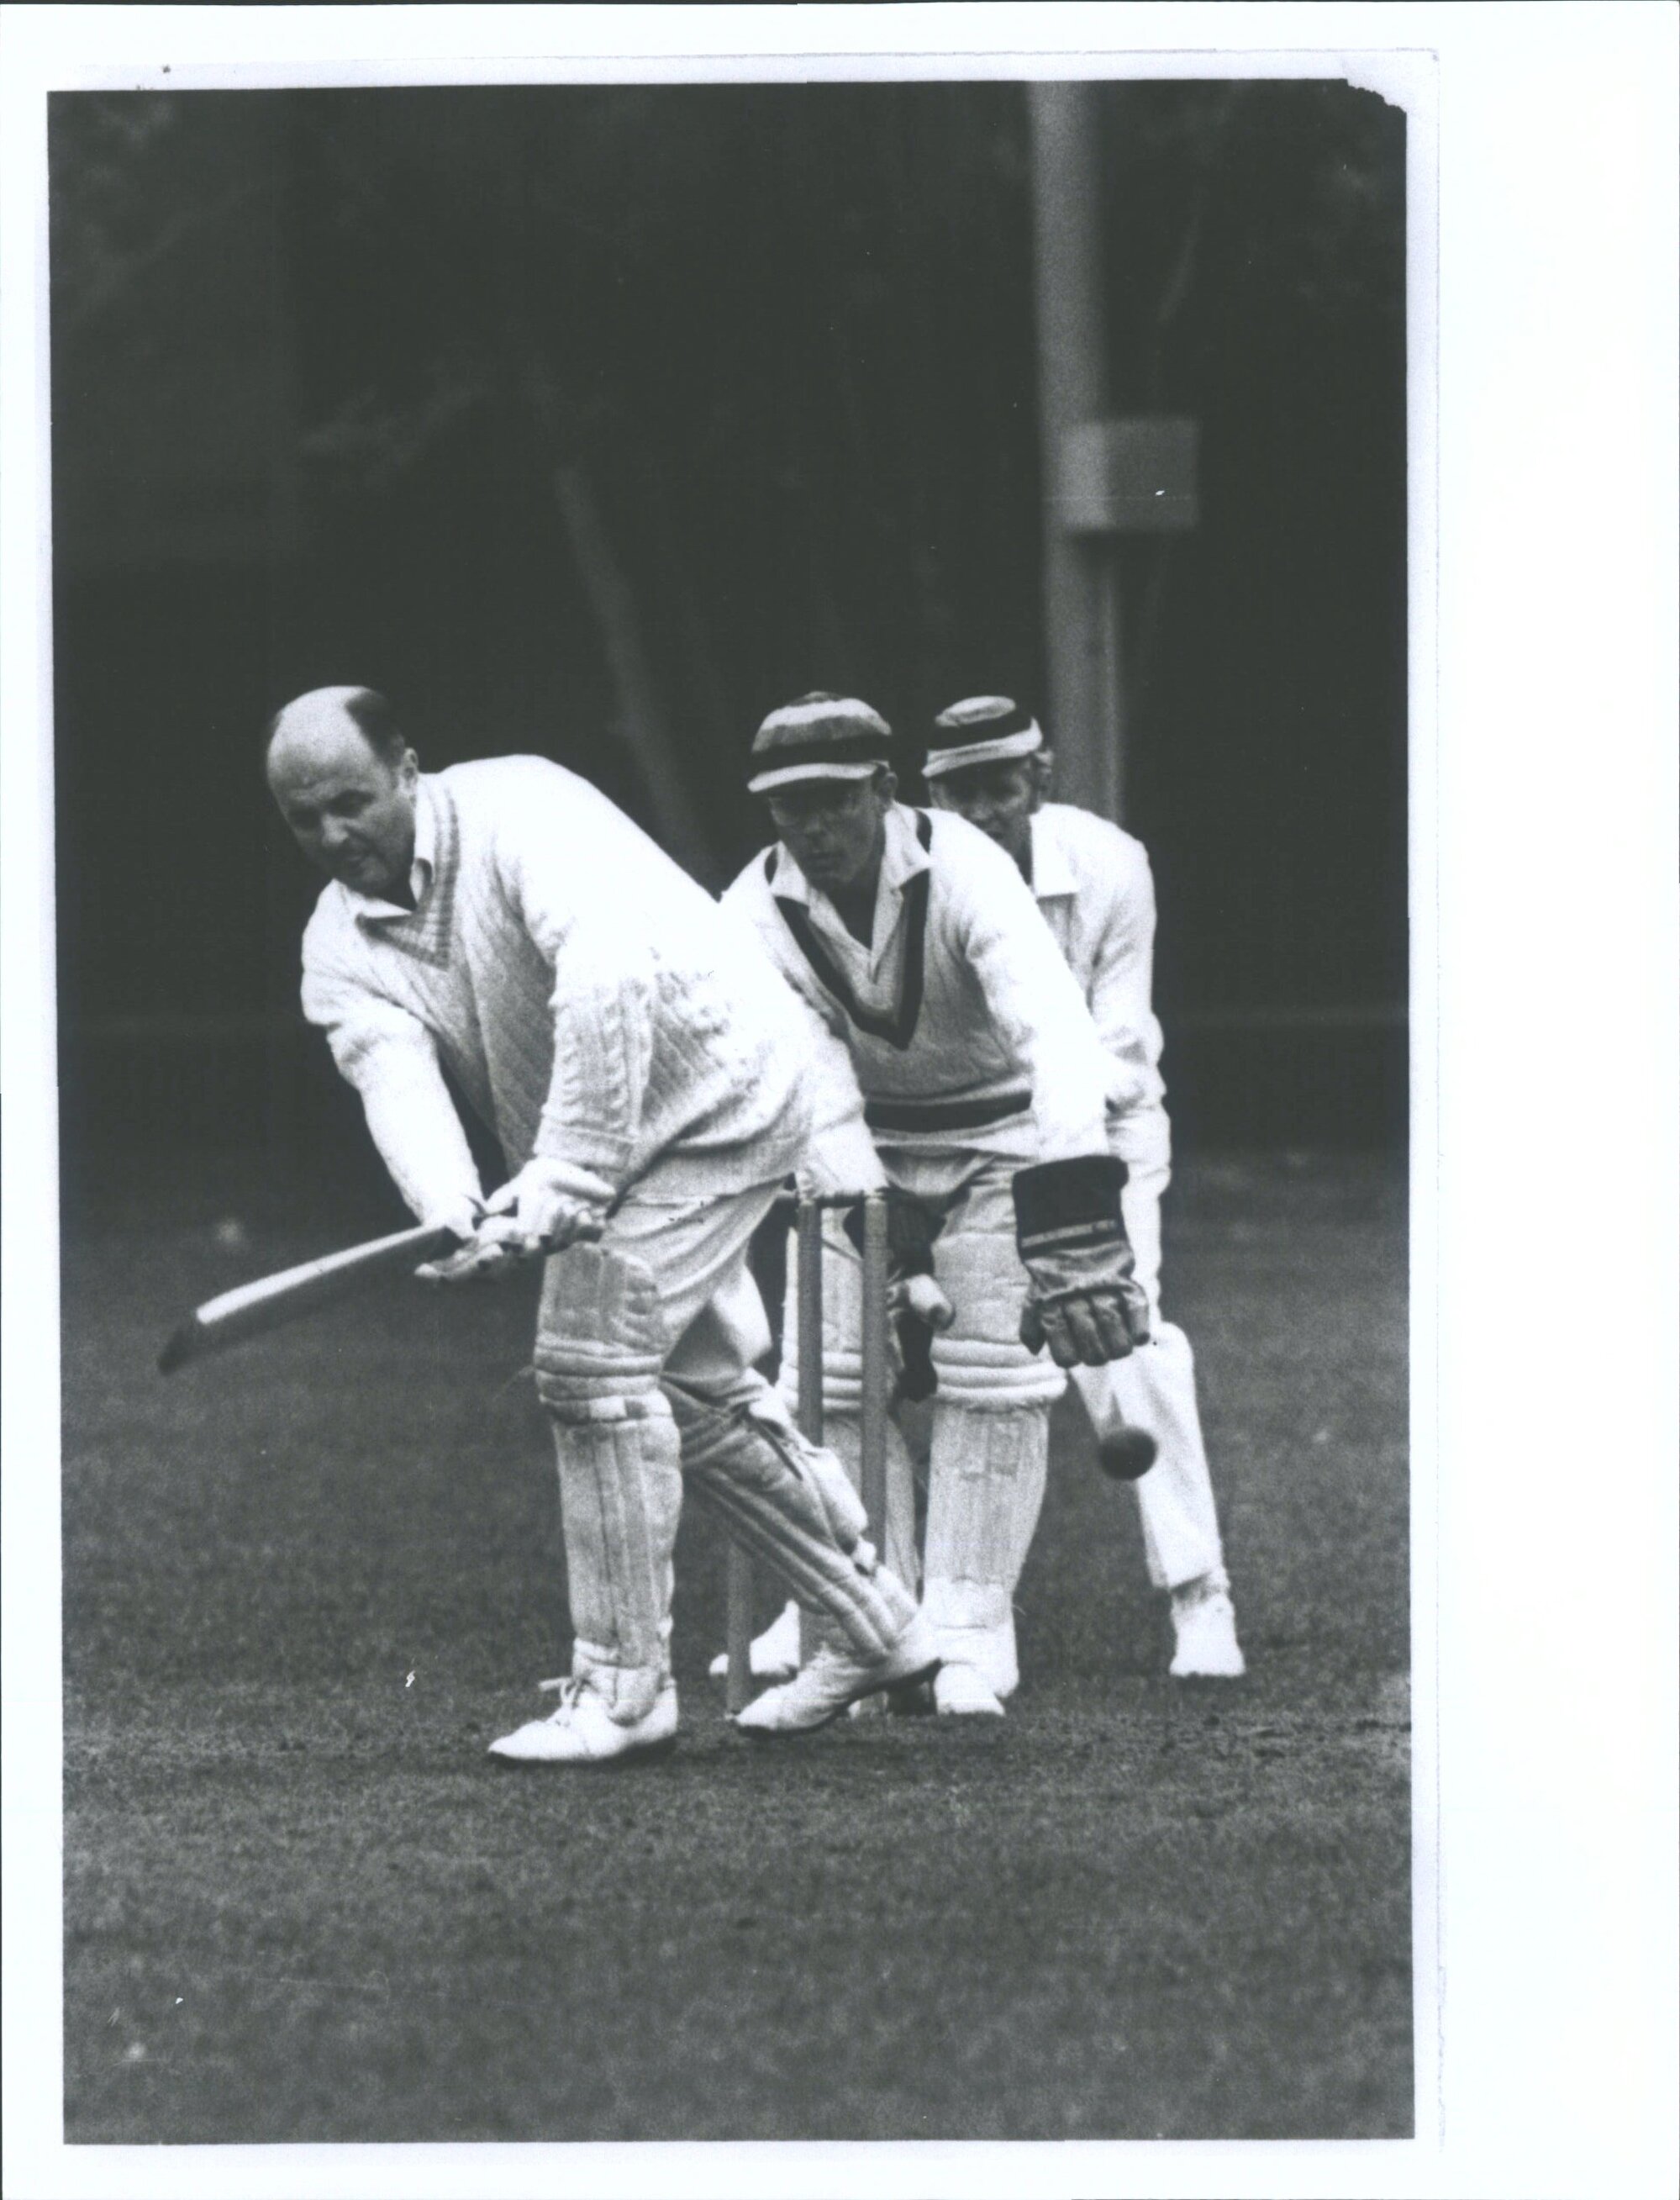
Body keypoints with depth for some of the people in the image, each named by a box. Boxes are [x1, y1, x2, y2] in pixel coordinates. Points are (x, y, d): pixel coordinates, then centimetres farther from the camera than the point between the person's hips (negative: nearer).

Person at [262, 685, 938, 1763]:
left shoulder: (514, 810, -25)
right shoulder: (340, 945, -4)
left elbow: (610, 979, -40)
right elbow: (398, 1081, -22)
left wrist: (561, 1185, -44)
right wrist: (459, 1217, -43)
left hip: (720, 1090, -9)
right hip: (594, 1142, 9)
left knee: (593, 1356, -17)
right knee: (699, 1387, 16)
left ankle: (623, 1690, -10)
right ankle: (878, 1622, 33)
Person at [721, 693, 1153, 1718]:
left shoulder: (962, 872, -29)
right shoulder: (757, 914, -16)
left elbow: (1049, 1019, -43)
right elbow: (807, 1071, -22)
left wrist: (1068, 1199, -58)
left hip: (996, 1131, -3)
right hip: (859, 1150, 3)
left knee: (993, 1378, -13)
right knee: (831, 1377, -5)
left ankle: (971, 1634, -5)